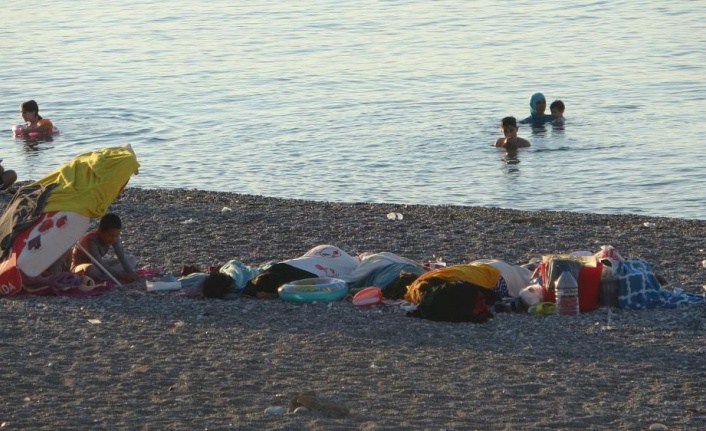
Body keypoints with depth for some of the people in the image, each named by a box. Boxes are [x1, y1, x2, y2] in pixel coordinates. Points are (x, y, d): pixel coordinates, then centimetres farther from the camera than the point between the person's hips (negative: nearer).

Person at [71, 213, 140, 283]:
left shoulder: (113, 237, -14)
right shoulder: (91, 240, -33)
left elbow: (122, 257, -14)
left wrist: (131, 273, -30)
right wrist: (121, 275, -41)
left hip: (97, 264, 8)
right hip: (80, 266, -8)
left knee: (131, 260, -4)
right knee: (91, 269, -45)